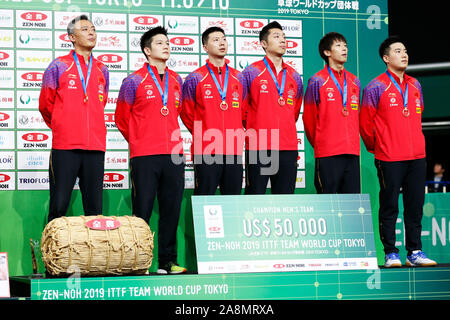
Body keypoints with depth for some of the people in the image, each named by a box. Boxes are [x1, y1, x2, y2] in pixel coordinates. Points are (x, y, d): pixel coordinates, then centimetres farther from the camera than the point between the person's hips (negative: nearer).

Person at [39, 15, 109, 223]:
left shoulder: (102, 71, 14)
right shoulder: (59, 66, 2)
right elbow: (45, 105, 10)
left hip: (96, 147, 4)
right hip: (65, 146, -4)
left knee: (95, 210, 5)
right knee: (59, 207, -4)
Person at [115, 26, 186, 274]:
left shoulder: (176, 81, 13)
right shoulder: (134, 81, -1)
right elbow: (121, 118, 7)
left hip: (173, 155, 5)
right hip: (144, 156, -5)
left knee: (172, 210, 5)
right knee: (142, 211, -4)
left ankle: (167, 262, 12)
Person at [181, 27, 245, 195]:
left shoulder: (239, 78, 11)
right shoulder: (195, 79, 1)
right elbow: (187, 114, 9)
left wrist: (238, 134, 13)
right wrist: (203, 136, 9)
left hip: (234, 150, 4)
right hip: (206, 152, -4)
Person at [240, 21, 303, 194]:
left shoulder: (294, 75, 14)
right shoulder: (251, 72, 1)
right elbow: (242, 108, 7)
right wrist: (253, 132, 9)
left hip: (288, 148, 4)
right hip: (258, 147, -4)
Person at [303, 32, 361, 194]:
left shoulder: (354, 81, 14)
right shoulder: (317, 81, -2)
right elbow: (309, 118, 2)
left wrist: (352, 141, 16)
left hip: (352, 151, 5)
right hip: (327, 154, -5)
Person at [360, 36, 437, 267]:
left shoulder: (415, 85, 14)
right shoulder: (376, 87, -4)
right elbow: (365, 122, -1)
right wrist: (374, 147, 8)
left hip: (417, 156, 5)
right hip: (389, 159, -5)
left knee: (415, 205, 7)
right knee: (389, 207, -1)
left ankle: (414, 252, 13)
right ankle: (390, 253, 4)